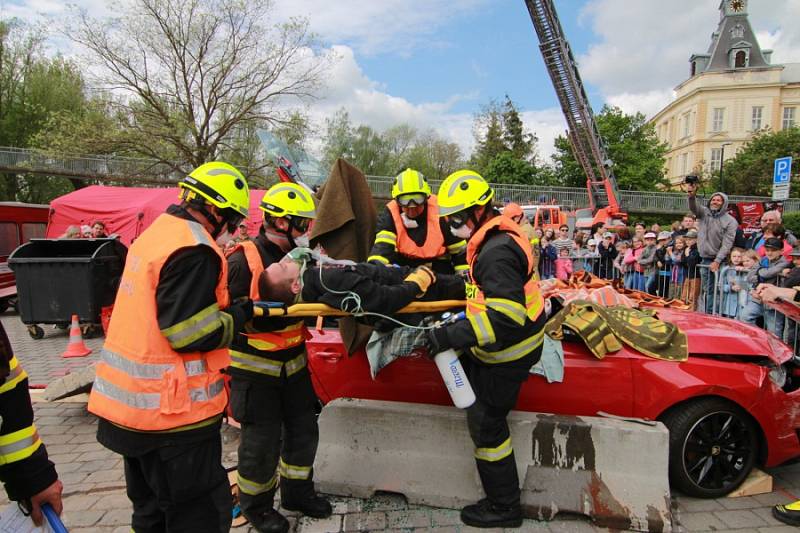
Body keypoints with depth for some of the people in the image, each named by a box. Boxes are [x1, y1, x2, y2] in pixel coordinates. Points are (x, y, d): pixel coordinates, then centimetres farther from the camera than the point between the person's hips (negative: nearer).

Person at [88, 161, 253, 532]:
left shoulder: (157, 232, 10)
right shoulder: (193, 249, -20)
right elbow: (190, 333, -23)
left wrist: (226, 306, 6)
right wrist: (241, 314, -9)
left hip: (132, 400, 10)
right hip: (171, 408, -10)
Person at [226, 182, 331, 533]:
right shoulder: (242, 261, -18)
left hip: (293, 362, 7)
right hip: (254, 368, -6)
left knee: (303, 430, 15)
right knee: (262, 441, 5)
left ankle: (297, 491, 38)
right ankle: (255, 504, 30)